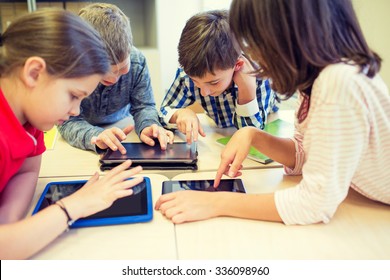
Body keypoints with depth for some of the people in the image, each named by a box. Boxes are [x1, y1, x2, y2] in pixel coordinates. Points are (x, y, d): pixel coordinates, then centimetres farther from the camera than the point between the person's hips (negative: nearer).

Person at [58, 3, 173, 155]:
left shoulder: (137, 61, -21)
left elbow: (143, 106, -14)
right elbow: (68, 122, -27)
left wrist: (148, 126, -37)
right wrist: (95, 136, -49)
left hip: (121, 127, 2)